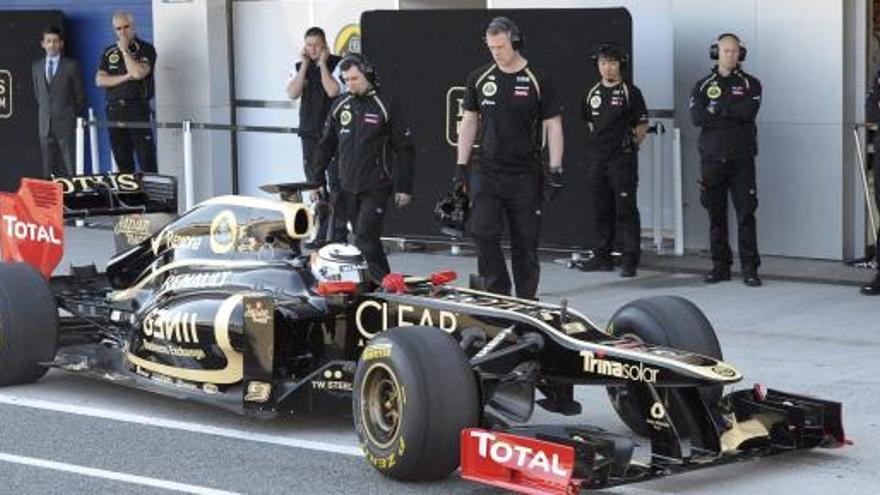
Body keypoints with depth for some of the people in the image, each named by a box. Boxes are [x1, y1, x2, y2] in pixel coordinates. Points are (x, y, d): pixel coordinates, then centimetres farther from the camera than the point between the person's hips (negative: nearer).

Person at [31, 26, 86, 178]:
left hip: (66, 124, -4)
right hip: (45, 125, 4)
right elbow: (37, 95, 18)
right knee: (48, 169, 3)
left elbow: (80, 95, 3)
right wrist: (41, 116, 13)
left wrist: (79, 119, 3)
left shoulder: (72, 66, 1)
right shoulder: (36, 67, 13)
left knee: (71, 168, -6)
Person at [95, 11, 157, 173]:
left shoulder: (146, 49, 1)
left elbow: (138, 73, -16)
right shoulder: (109, 52, 14)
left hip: (137, 109, -5)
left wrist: (125, 50, -7)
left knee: (147, 160, -8)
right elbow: (100, 80, 3)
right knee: (122, 161, 7)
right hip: (114, 110, 5)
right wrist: (125, 77, -8)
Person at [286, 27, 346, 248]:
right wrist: (305, 65, -6)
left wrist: (322, 64, -11)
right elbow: (293, 93, -4)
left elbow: (332, 90, -18)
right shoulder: (300, 67, 10)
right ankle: (322, 234, 15)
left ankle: (339, 234, -3)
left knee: (336, 184, -6)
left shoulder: (337, 64, -4)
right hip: (310, 133, 5)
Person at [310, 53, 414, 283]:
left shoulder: (384, 107, -4)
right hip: (348, 187, 5)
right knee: (363, 238, 8)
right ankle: (382, 281, 16)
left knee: (365, 238, -15)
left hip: (376, 188, -5)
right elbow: (326, 144, 17)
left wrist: (403, 187, -6)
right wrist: (316, 178, 12)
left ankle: (382, 283, -10)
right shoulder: (340, 106, 9)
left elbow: (404, 149, -2)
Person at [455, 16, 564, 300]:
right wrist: (461, 165, 8)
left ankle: (526, 300, 12)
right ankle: (497, 294, 0)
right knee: (483, 234, -9)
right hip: (486, 173, 2)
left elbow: (553, 126, -2)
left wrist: (555, 169, -8)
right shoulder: (480, 79, 7)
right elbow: (468, 123, 13)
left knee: (525, 240, 3)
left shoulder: (537, 81, -2)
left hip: (525, 175, -2)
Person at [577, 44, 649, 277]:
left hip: (622, 159, -5)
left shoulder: (630, 92, -2)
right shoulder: (592, 93, 13)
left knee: (625, 210, -6)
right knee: (599, 210, 9)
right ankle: (602, 255, 16)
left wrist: (631, 144, -5)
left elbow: (642, 125, 1)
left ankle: (630, 258, -5)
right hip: (596, 159, 5)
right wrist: (596, 142, 15)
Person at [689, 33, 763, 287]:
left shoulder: (750, 84, 7)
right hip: (712, 159, 2)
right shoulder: (703, 86, 10)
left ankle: (749, 268, -4)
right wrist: (732, 112, -10)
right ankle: (720, 266, 12)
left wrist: (717, 109, -9)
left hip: (742, 160, -2)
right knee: (716, 215, 4)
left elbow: (749, 111, -13)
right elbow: (697, 117, -7)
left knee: (746, 214, -6)